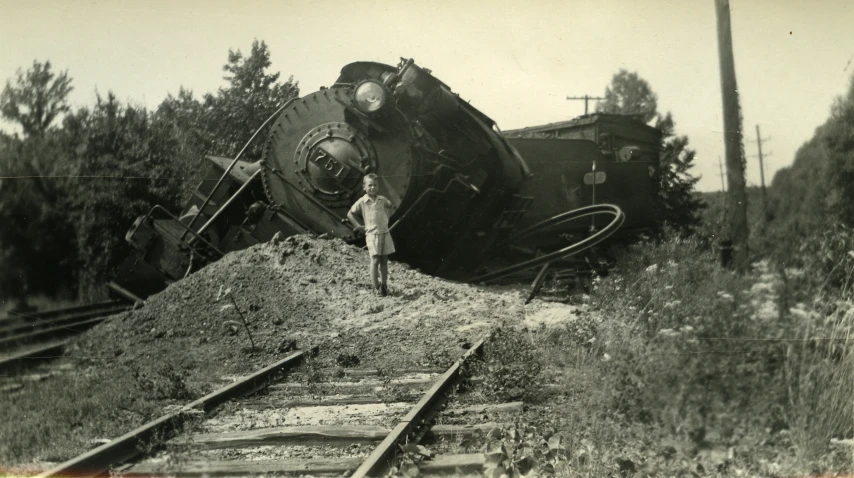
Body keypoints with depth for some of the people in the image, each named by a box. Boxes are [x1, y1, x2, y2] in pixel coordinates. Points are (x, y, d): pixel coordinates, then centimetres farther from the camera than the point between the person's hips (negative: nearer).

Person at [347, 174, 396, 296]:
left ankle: (384, 285, 18)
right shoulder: (362, 202, -5)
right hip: (372, 234, -4)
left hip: (385, 233, 4)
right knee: (375, 260, -8)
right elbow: (350, 214, 2)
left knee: (384, 260, 8)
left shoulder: (382, 199, 6)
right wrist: (358, 226, -2)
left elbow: (390, 206, 27)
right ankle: (376, 287, -5)